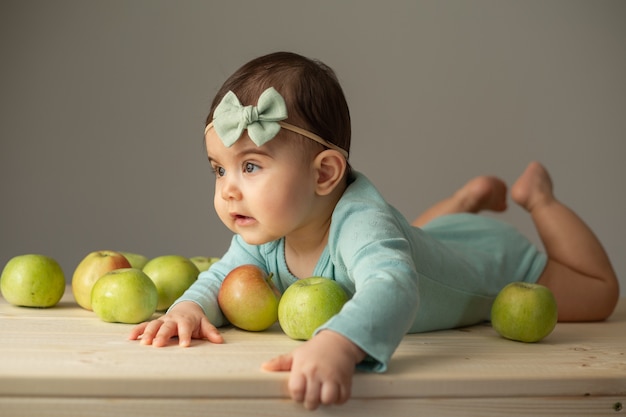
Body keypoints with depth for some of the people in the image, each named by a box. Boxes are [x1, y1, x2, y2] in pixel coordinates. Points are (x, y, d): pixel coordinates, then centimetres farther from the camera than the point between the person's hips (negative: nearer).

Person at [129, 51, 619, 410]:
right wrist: (189, 307, -37)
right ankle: (474, 195, 49)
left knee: (598, 294, 17)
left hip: (494, 259, -6)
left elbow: (391, 287, -69)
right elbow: (225, 275, -14)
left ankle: (537, 194, 30)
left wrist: (335, 345, -89)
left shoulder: (360, 223, -52)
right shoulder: (267, 233, -28)